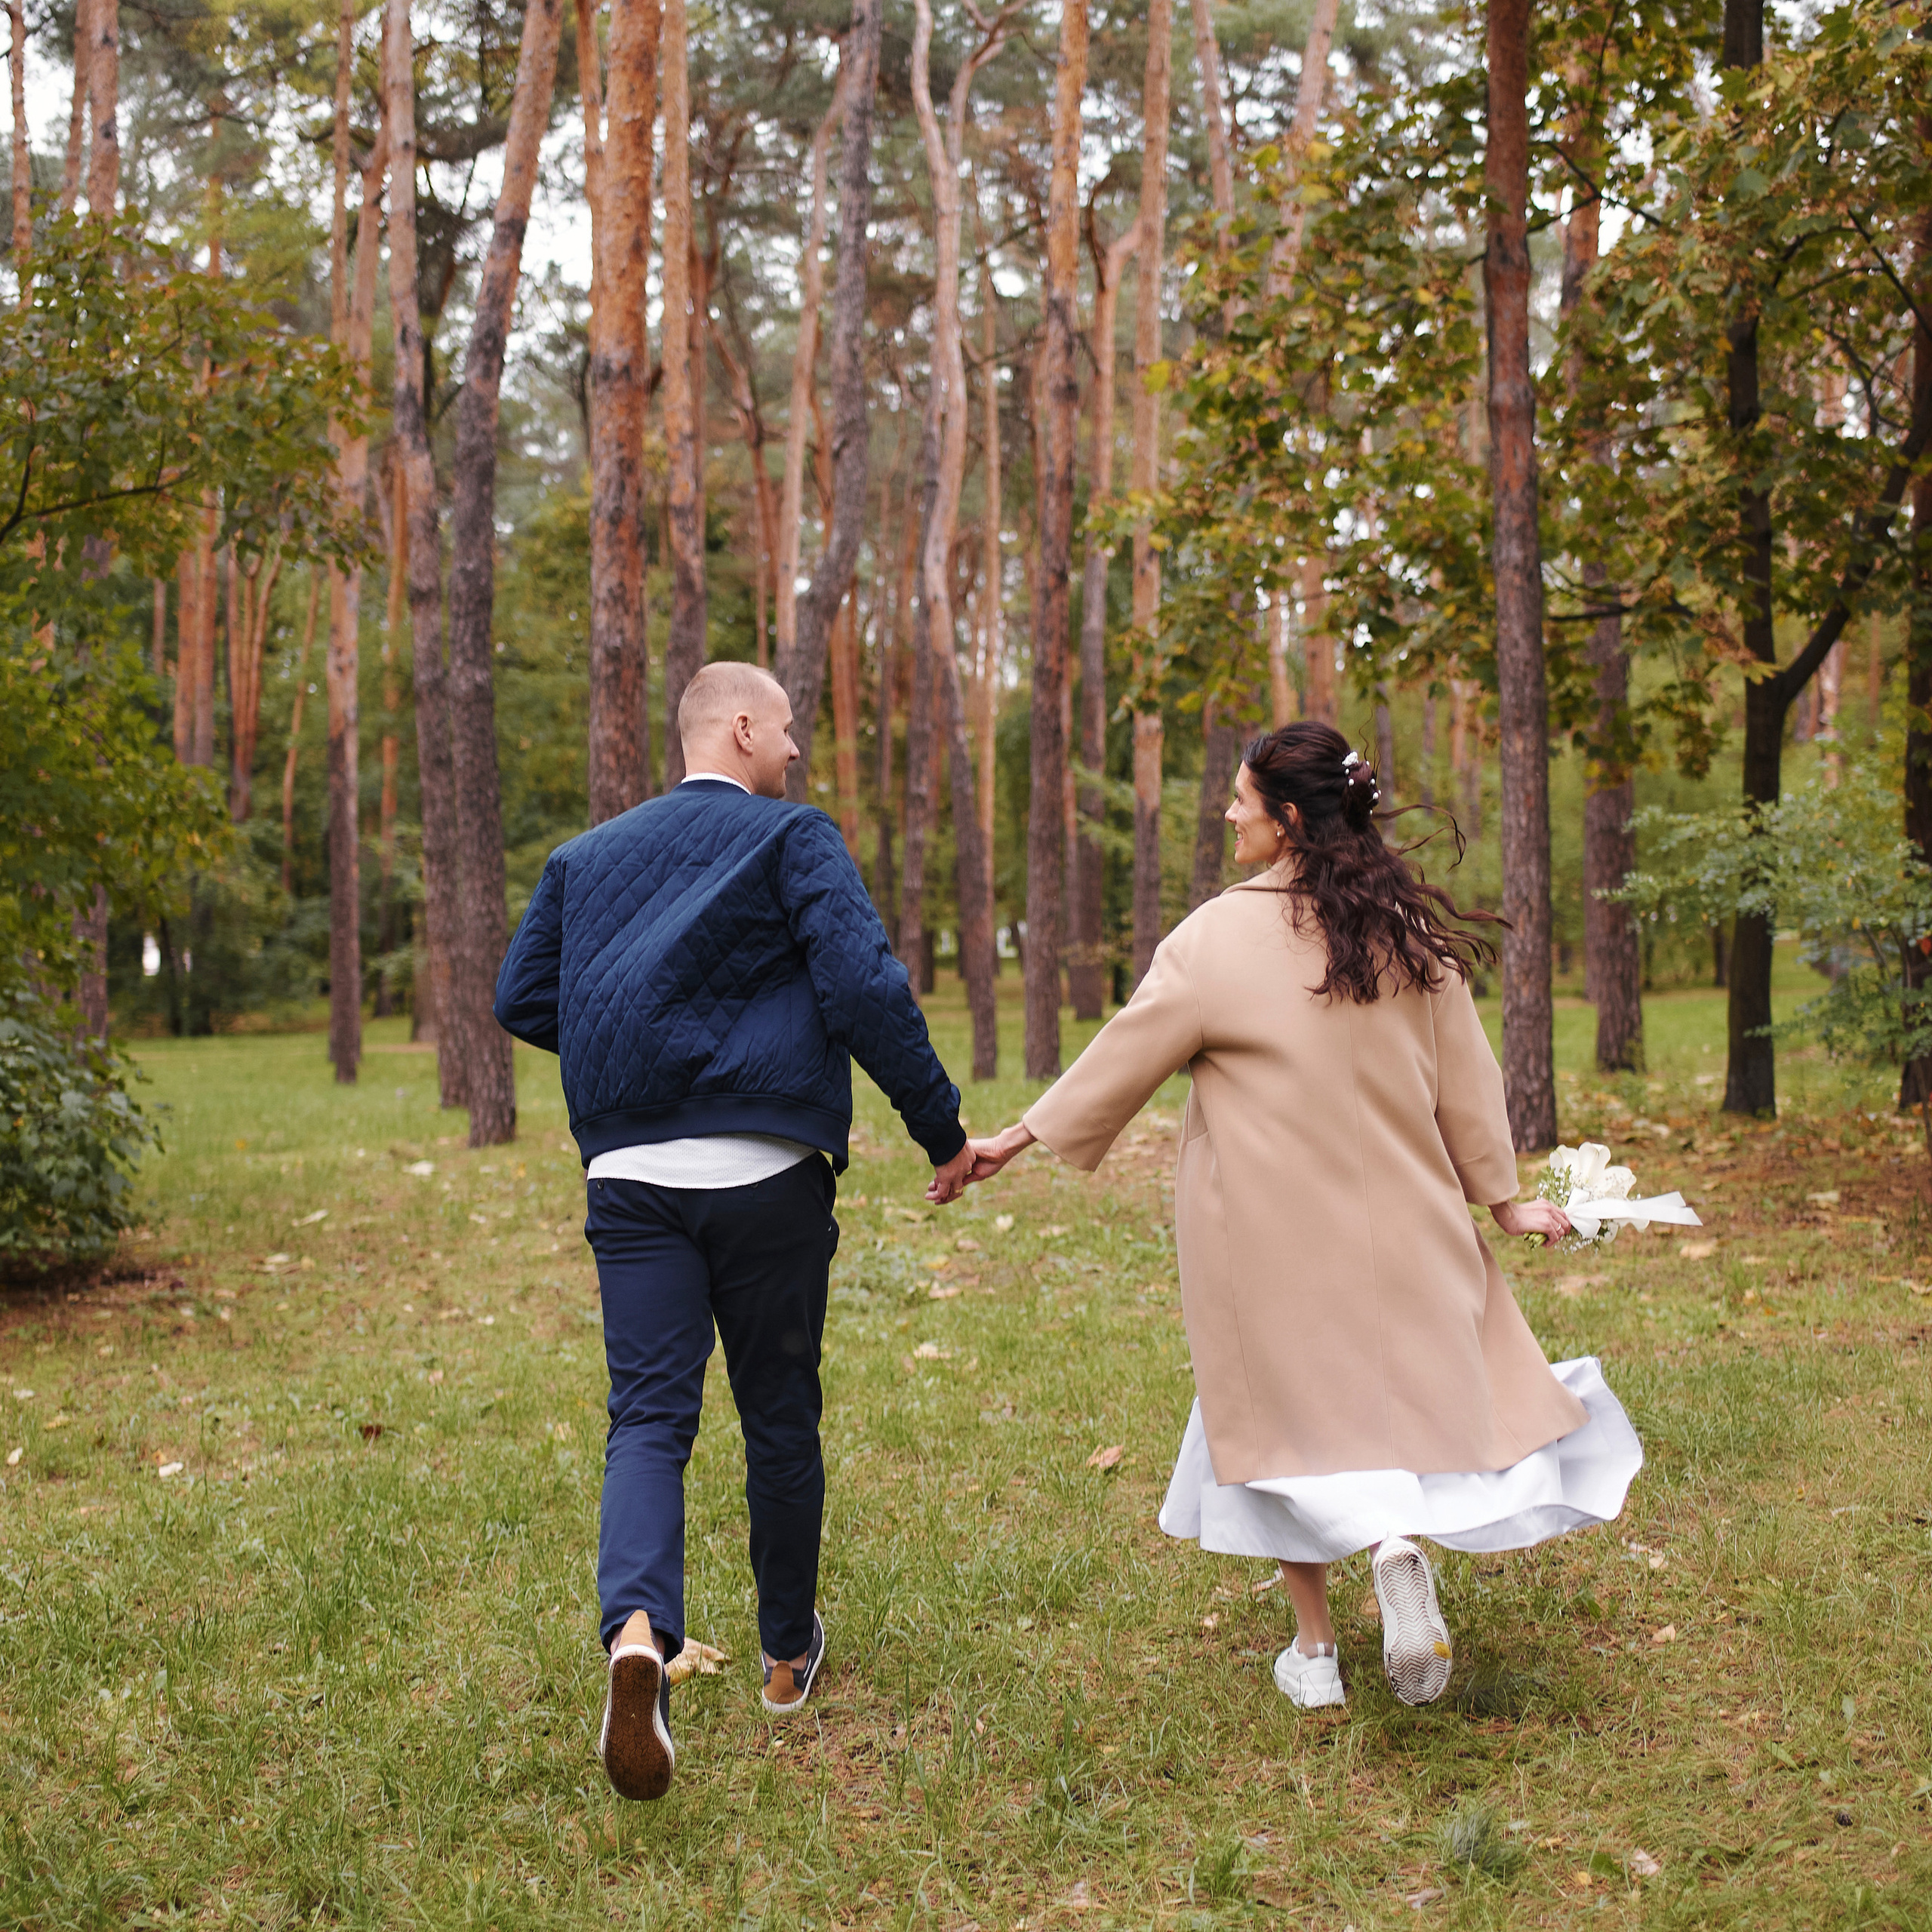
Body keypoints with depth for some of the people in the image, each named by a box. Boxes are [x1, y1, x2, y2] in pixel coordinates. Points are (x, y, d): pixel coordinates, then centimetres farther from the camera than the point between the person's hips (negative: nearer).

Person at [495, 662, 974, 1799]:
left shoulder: (590, 857, 16)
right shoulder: (793, 839, -1)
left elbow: (523, 1000, 16)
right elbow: (867, 989, -12)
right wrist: (944, 1130, -6)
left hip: (631, 1177, 3)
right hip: (767, 1175, -3)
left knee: (649, 1419, -1)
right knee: (782, 1418, 12)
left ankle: (639, 1630, -27)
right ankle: (791, 1654, 26)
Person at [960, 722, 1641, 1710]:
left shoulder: (1222, 936, -12)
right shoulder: (1409, 928, -1)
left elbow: (1126, 1055, -6)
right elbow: (1464, 1075, 5)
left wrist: (1019, 1136, 5)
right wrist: (1501, 1196, 16)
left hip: (1270, 1223, -3)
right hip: (1396, 1220, 3)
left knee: (1287, 1410, 10)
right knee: (1422, 1387, 13)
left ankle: (1314, 1648, 14)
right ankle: (1397, 1545, -15)